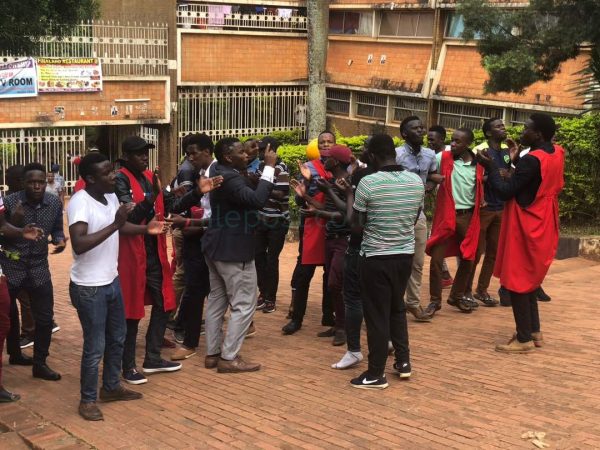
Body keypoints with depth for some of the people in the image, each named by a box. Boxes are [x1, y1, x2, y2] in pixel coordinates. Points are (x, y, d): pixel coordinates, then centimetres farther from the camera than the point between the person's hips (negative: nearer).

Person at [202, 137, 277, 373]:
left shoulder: (220, 173, 9)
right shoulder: (230, 178, -23)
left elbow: (247, 196, 15)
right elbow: (257, 199, -35)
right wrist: (269, 167, -29)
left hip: (217, 247, 10)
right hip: (233, 250, -10)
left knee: (217, 300, 14)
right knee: (244, 304, -3)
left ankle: (212, 353, 20)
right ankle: (229, 358, -1)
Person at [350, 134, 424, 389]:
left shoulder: (368, 183, -16)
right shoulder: (417, 182, -1)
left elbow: (356, 225, -8)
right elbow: (414, 219, 11)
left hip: (376, 257, -5)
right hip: (405, 254, 5)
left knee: (377, 315, 4)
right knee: (397, 308, 23)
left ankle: (376, 375, 11)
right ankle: (403, 361, 27)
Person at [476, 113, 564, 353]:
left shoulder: (531, 160, -23)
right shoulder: (556, 154, 5)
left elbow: (506, 192, -20)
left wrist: (490, 166, -12)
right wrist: (516, 160, 10)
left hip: (525, 228, -9)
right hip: (542, 226, 9)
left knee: (516, 281, -1)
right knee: (529, 278, 19)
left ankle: (524, 339, 2)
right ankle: (534, 331, 24)